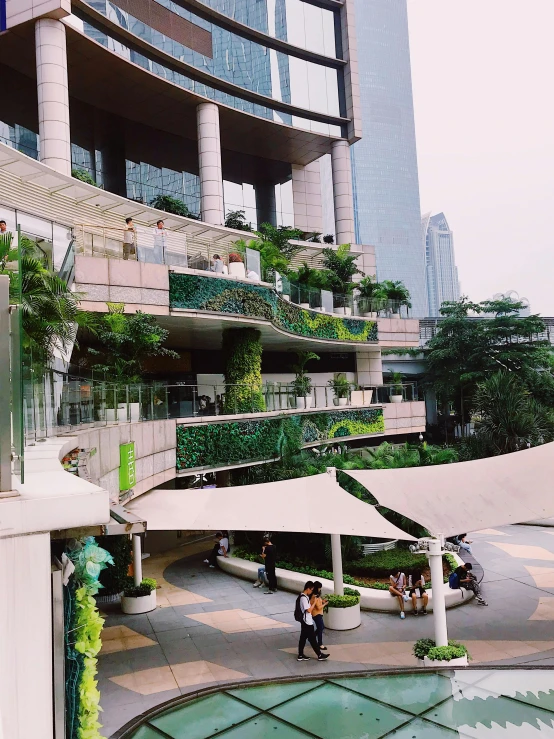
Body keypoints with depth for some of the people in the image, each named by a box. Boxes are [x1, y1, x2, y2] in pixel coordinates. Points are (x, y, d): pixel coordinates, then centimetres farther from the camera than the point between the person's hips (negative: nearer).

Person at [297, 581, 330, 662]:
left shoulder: (303, 596, 8)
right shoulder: (304, 598, -23)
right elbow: (309, 610, -24)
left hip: (305, 622, 10)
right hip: (307, 622, -10)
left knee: (303, 638, 13)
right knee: (312, 639, 1)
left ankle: (301, 655, 19)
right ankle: (320, 655, 11)